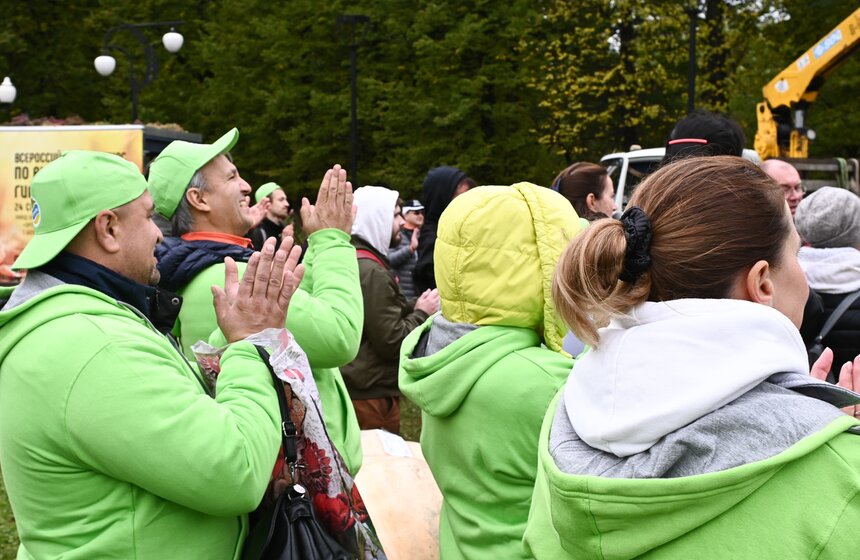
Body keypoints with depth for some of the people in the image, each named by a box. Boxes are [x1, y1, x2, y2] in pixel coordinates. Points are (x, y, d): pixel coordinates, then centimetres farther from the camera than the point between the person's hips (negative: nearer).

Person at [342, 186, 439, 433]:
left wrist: (414, 306, 1)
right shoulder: (372, 272, -20)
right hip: (371, 394, -10)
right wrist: (421, 313, -6)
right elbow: (391, 341, -21)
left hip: (355, 384, 10)